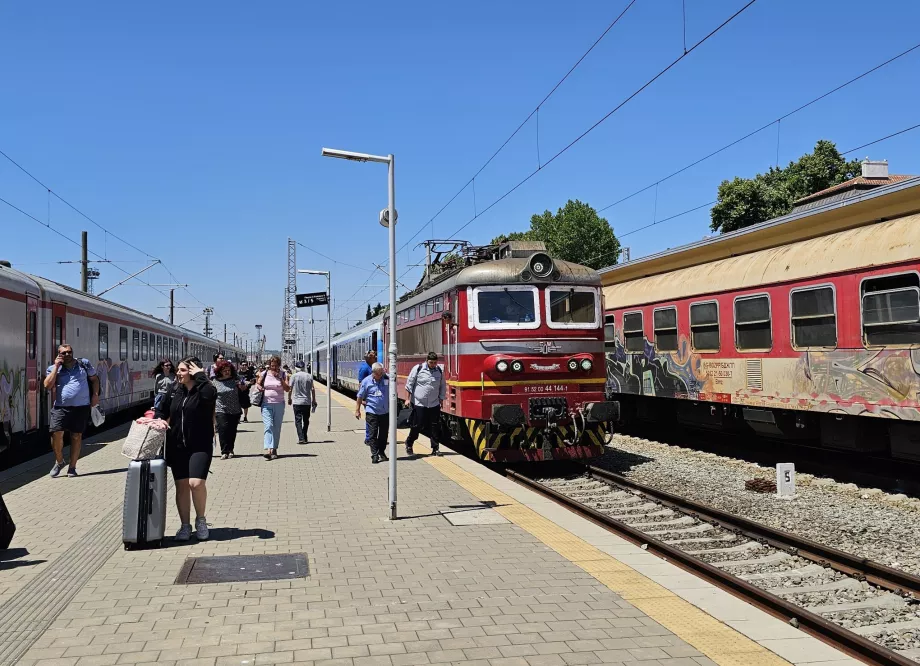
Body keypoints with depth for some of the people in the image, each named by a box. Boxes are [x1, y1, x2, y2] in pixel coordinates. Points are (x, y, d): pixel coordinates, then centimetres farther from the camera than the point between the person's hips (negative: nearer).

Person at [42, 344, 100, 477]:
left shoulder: (84, 364, 9)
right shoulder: (54, 368, 7)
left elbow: (94, 379, 18)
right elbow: (47, 385, -7)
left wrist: (95, 395, 4)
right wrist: (56, 367, -7)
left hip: (81, 407, 1)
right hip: (61, 407, 0)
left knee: (76, 436, 4)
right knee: (56, 433, -14)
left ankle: (72, 467, 15)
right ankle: (59, 461, 11)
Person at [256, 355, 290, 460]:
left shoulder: (283, 375, 3)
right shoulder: (264, 374, 4)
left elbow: (287, 389, -4)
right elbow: (257, 383, 16)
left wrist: (280, 378, -14)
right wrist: (259, 387, -7)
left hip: (279, 404, 1)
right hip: (266, 404, -1)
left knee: (277, 427, 7)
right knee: (268, 426, -14)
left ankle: (274, 449, 17)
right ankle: (268, 449, -24)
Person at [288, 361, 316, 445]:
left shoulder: (294, 376, -5)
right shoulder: (309, 376, 1)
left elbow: (290, 389, -3)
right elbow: (312, 389, 1)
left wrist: (289, 398, 11)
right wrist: (314, 400, 10)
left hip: (297, 402, -2)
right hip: (307, 402, 2)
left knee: (298, 421, -1)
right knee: (306, 421, 14)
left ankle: (301, 438, -12)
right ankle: (304, 438, 21)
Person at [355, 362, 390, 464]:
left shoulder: (387, 380, 1)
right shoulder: (366, 381, -4)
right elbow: (360, 396, 4)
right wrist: (357, 410, 5)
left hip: (385, 412, 2)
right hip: (372, 412, -2)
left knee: (383, 434, 10)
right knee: (372, 434, -3)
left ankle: (382, 452, 24)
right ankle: (374, 455, 0)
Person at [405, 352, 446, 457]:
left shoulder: (440, 371, 3)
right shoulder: (418, 368, -7)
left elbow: (443, 387, 13)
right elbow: (409, 383, -2)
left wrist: (441, 400, 10)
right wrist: (408, 398, -3)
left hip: (434, 404, 3)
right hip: (419, 403, -3)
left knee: (435, 426, 2)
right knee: (417, 426, 1)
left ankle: (435, 448, 12)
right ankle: (409, 444, 24)